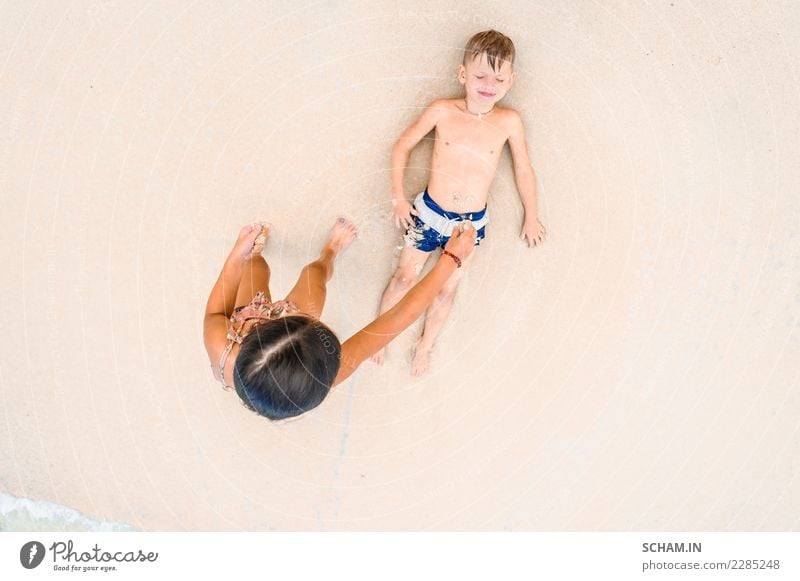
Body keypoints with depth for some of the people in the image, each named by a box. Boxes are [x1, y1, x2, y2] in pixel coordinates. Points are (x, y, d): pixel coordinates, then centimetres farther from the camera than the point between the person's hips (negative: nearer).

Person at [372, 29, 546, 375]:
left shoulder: (509, 122, -10)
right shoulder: (442, 111, -12)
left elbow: (523, 169, 4)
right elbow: (403, 145, -1)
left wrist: (531, 216, 12)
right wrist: (398, 197, -5)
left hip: (471, 223, 1)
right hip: (429, 212, 0)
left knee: (446, 290, 12)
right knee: (404, 277, 10)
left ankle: (425, 345, 34)